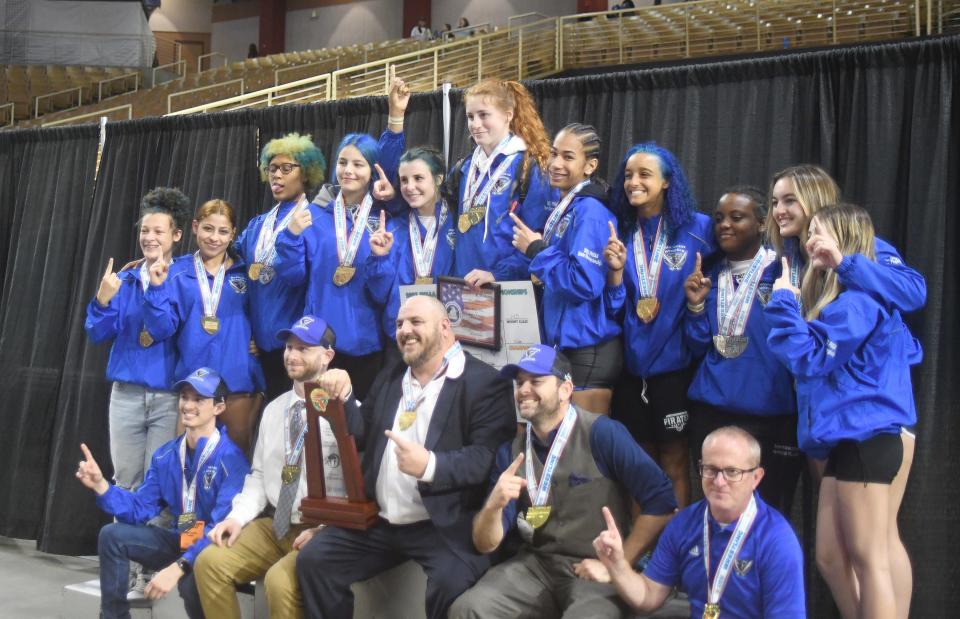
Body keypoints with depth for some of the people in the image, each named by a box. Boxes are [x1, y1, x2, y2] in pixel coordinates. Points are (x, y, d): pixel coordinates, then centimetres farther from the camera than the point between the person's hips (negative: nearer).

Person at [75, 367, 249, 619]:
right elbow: (140, 508, 3)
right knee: (112, 535, -4)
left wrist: (178, 567, -38)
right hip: (181, 541, 7)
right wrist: (100, 485, -14)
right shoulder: (166, 455, 3)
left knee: (191, 578, -37)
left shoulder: (230, 458, -21)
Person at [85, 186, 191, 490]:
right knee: (125, 481, 9)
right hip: (126, 393, 3)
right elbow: (98, 334, 3)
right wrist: (103, 300, -16)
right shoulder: (124, 280, 7)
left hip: (169, 396, -3)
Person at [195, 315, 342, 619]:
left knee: (279, 579, -30)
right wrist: (238, 516, -2)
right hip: (274, 525, 7)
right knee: (210, 561, -11)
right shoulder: (274, 409, 14)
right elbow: (259, 475, 15)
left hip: (323, 531, -7)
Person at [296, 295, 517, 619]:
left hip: (444, 526, -7)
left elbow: (487, 457, -16)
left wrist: (431, 466, -32)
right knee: (312, 559, -7)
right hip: (377, 522, 7)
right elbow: (362, 436, 18)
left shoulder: (484, 383, -5)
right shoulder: (389, 378, 18)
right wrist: (343, 399, -1)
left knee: (450, 585, -32)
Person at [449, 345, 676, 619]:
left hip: (594, 571, -4)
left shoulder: (602, 434, -11)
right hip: (535, 565, 4)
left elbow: (662, 502, -15)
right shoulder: (511, 452, 6)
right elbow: (486, 544, 5)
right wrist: (493, 505, -17)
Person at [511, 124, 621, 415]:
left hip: (588, 349, -9)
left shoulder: (590, 212, -15)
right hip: (562, 342, 9)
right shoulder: (562, 210, 13)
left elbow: (585, 283, -23)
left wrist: (537, 250, -14)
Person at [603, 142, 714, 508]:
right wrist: (615, 270, -13)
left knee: (673, 462, 5)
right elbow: (614, 309, 2)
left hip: (675, 364, -3)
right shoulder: (620, 233, 4)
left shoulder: (698, 228, -6)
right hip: (632, 364, 3)